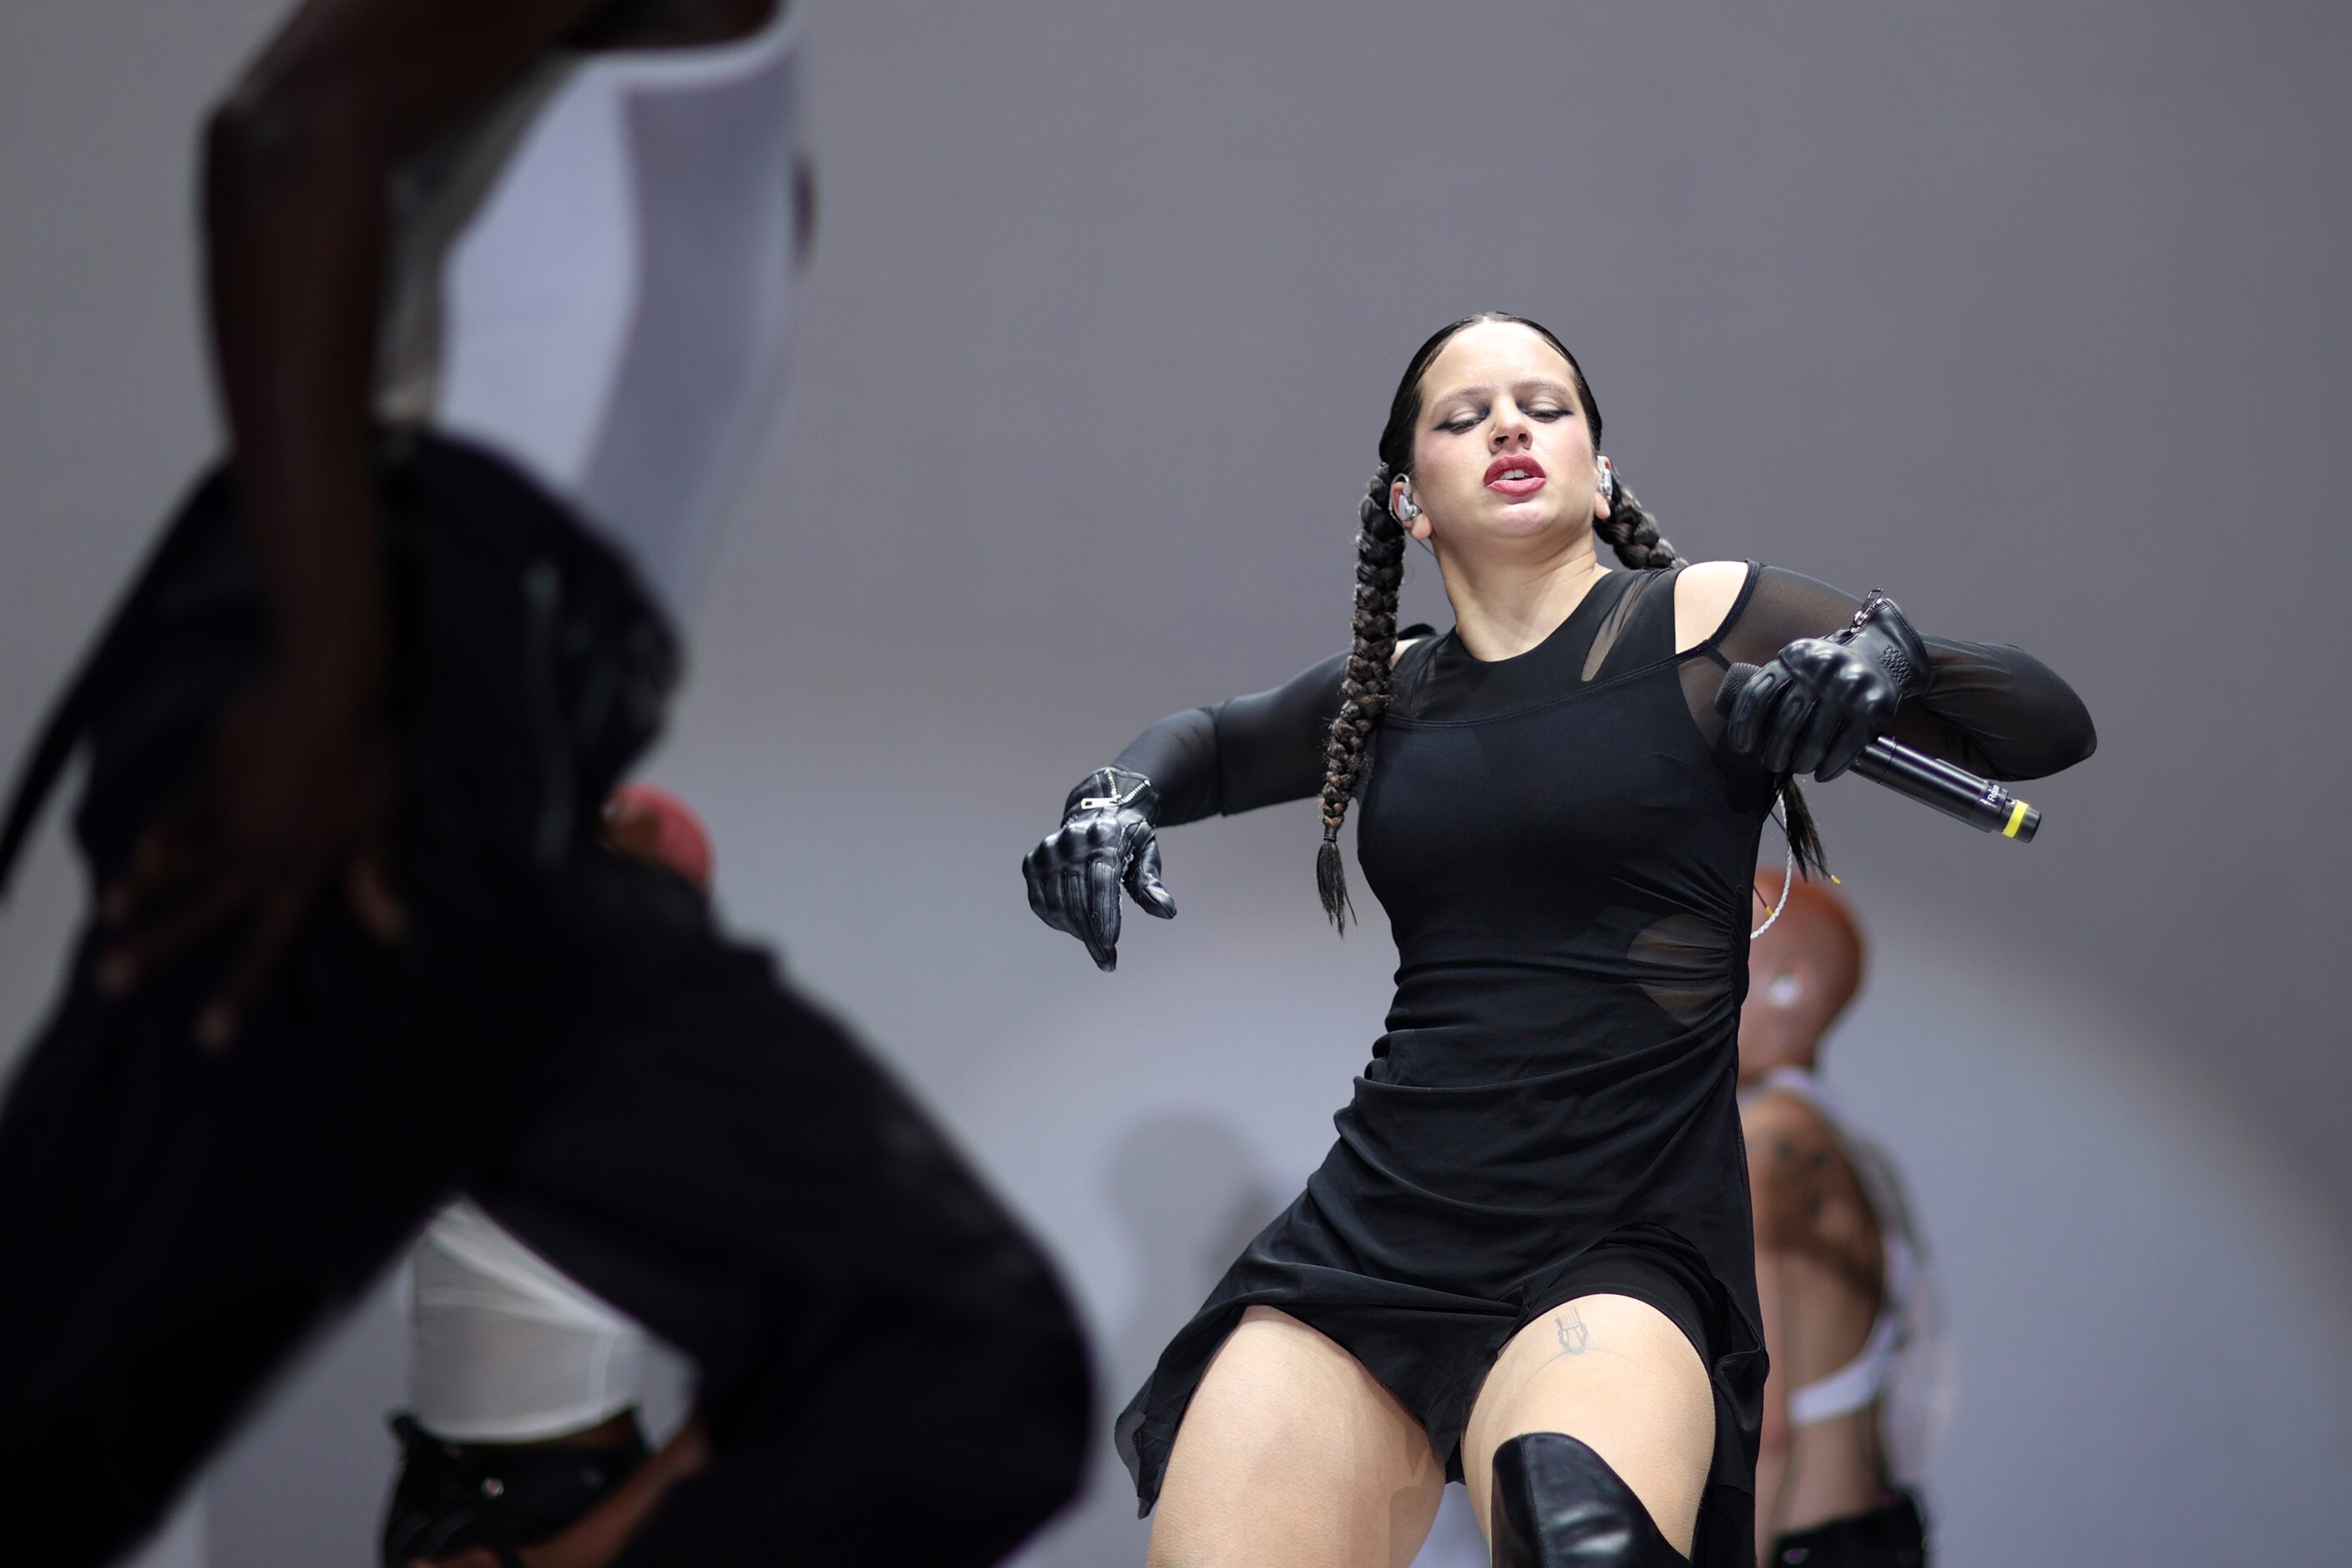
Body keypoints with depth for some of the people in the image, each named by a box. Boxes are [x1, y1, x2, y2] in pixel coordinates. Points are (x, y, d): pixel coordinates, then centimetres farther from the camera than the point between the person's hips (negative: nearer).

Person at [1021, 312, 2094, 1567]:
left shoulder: (1707, 620, 5)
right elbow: (1212, 744, 37)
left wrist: (1888, 652, -15)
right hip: (1371, 1223, 5)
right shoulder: (1392, 689, 15)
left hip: (1623, 1248, -5)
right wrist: (1117, 794, 14)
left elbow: (2057, 728, 5)